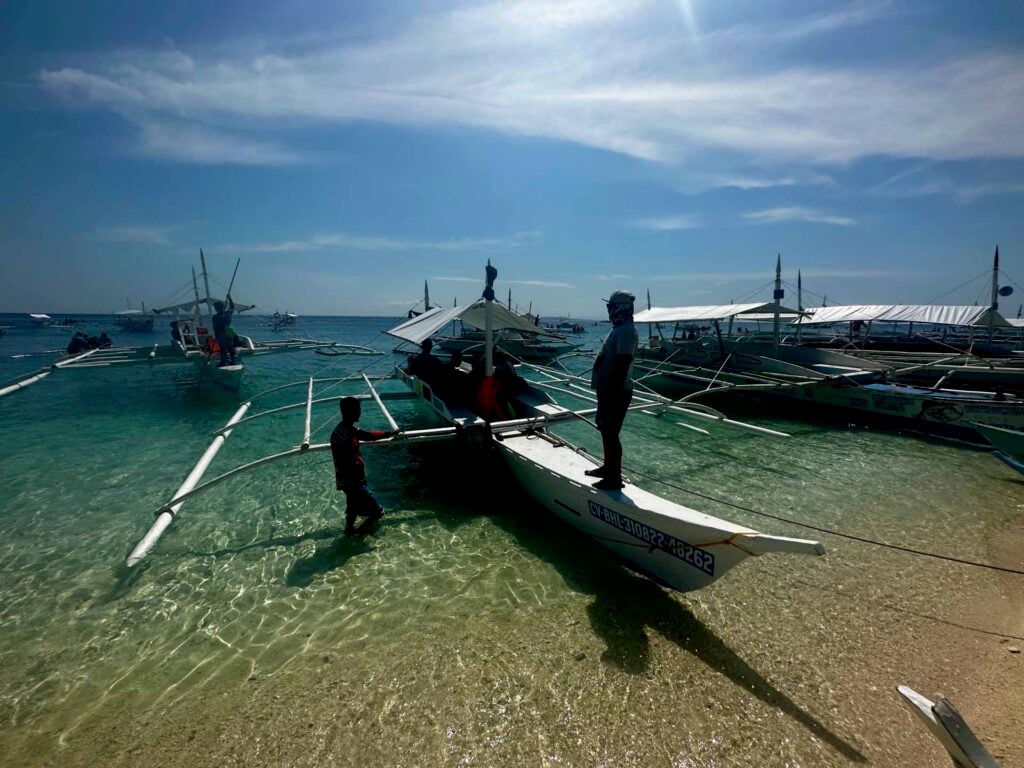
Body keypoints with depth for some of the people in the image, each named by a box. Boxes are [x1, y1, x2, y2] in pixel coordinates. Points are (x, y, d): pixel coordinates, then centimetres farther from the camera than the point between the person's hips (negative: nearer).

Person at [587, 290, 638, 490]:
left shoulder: (626, 331, -18)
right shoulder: (619, 329, 14)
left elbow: (622, 364, -23)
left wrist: (615, 394, -24)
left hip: (615, 391, -10)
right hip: (607, 389, 10)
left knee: (611, 433, -3)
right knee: (605, 429, 19)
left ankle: (614, 477, 8)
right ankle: (608, 467, 34)